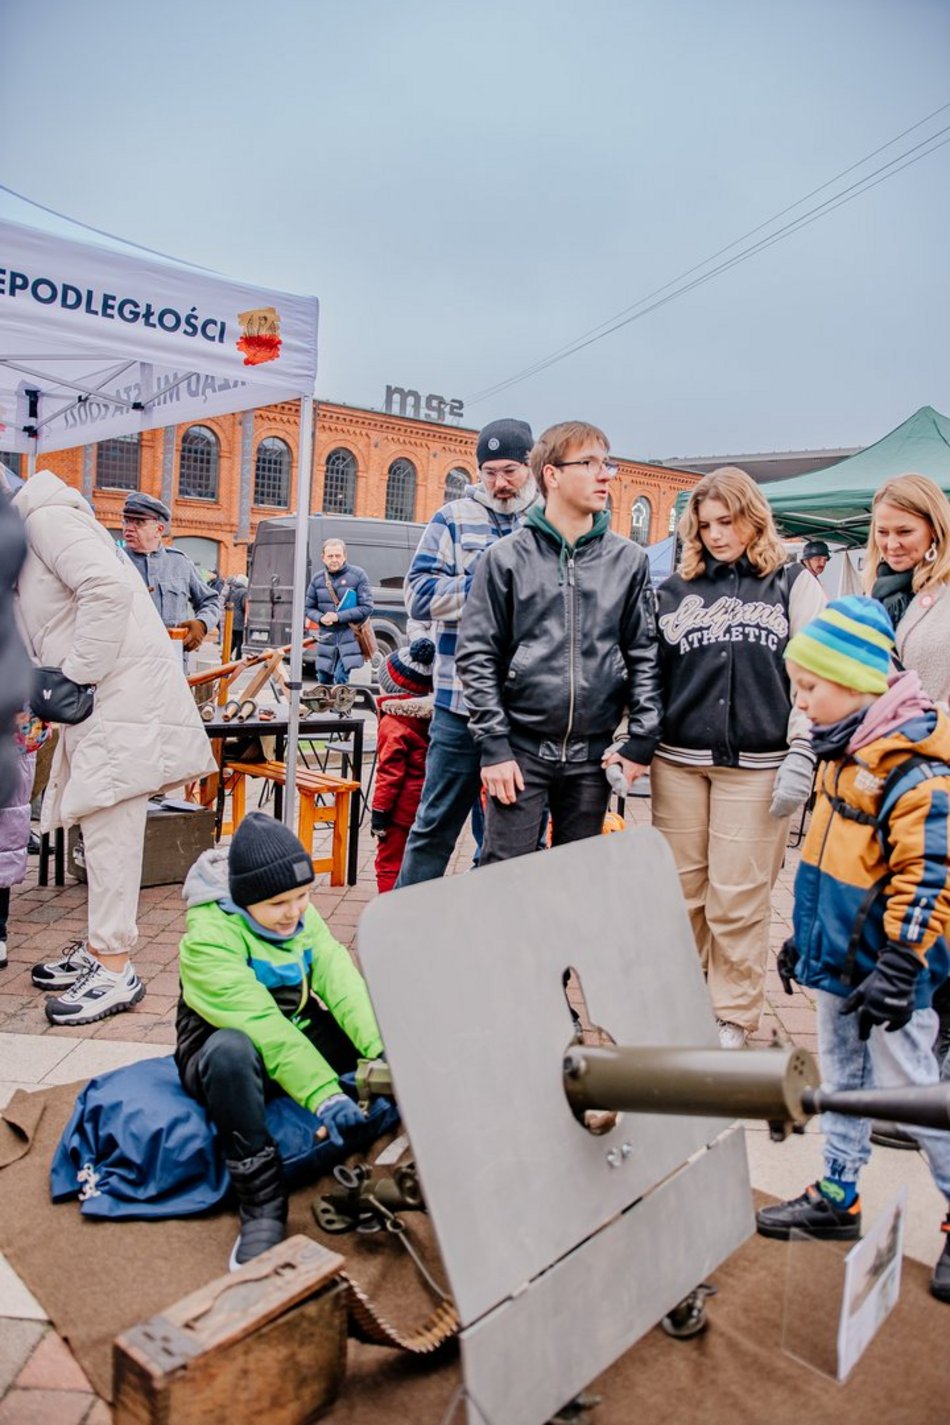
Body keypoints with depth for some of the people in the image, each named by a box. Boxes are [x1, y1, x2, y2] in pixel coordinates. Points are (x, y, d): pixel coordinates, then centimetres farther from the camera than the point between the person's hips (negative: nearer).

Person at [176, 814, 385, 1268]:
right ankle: (262, 1203, -29)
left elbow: (340, 981, -17)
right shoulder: (208, 937, -22)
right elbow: (260, 1024, -33)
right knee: (232, 1049, -41)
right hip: (223, 1057, -5)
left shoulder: (302, 918, -2)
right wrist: (323, 1094, -41)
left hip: (299, 1037, 5)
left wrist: (383, 1051, -34)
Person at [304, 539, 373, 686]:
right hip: (326, 637, 5)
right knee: (323, 680, 12)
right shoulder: (317, 579, 6)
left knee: (341, 677, -14)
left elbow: (366, 607, -10)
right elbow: (309, 608, 13)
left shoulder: (358, 575, -6)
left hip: (349, 636, -4)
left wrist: (338, 617, -17)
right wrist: (320, 618, -11)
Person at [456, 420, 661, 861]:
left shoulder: (629, 560, 5)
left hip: (593, 753, 3)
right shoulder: (506, 557, -2)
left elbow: (645, 655, 6)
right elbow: (477, 655, -3)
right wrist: (493, 745, -9)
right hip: (521, 746, -2)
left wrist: (642, 740, -1)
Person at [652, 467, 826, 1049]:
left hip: (756, 766, -2)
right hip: (679, 762, 3)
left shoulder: (794, 584, 6)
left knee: (738, 899, 1)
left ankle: (734, 1017, 18)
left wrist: (801, 755, -7)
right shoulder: (676, 589, 12)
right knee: (681, 891, 9)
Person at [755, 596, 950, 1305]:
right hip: (837, 957, 9)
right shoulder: (845, 750, 6)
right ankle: (838, 1198, 36)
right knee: (842, 1075, 20)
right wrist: (804, 933, 19)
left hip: (887, 968, -9)